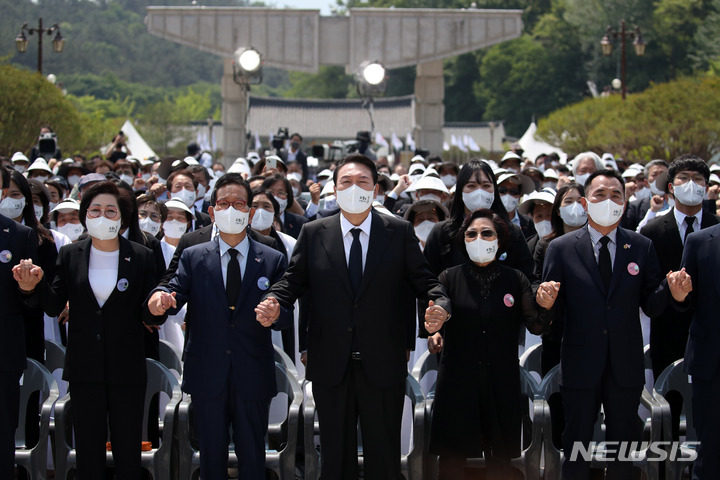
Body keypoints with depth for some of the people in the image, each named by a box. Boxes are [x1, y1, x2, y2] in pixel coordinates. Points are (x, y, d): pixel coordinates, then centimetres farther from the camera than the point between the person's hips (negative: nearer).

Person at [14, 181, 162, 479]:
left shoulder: (141, 258, 0)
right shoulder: (70, 255, 5)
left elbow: (148, 316, -2)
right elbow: (54, 306, 0)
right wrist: (33, 286, -19)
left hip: (126, 368, -1)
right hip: (85, 369, 1)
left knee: (128, 454, 4)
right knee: (88, 451, 7)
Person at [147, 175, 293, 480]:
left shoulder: (273, 261, 5)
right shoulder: (193, 257, 6)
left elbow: (286, 317, -2)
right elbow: (176, 292, -9)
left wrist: (275, 314, -26)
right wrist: (159, 298, -33)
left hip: (253, 378, 0)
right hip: (207, 377, 0)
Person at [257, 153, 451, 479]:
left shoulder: (400, 233, 3)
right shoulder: (313, 234, 5)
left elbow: (423, 279, 1)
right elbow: (294, 280, 6)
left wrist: (440, 303, -20)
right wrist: (273, 301, -16)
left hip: (383, 365, -1)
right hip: (331, 365, 1)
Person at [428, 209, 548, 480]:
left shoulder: (515, 280, 5)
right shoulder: (450, 279, 3)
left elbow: (535, 326, -3)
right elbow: (432, 323, -4)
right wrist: (431, 323, -28)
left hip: (501, 386, 1)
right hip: (458, 383, -1)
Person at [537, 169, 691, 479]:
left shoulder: (642, 248, 3)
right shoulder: (561, 249, -2)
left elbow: (652, 307, 0)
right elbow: (552, 310, -3)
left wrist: (674, 292, -20)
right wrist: (546, 302, -26)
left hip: (626, 368, 2)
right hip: (581, 367, -2)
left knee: (622, 446, 14)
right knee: (576, 446, 10)